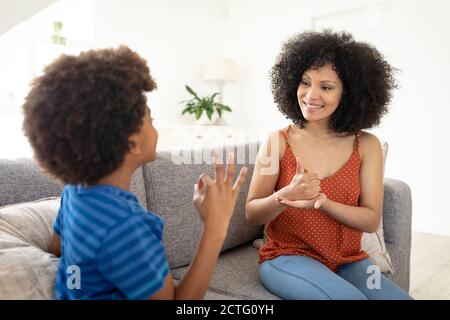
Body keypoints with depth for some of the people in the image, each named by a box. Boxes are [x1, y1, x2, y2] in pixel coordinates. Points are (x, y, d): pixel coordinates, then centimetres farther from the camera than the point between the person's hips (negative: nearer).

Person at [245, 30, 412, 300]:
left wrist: (322, 201, -23)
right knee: (350, 297, -29)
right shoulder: (278, 141, -7)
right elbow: (252, 214, -6)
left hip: (349, 261, 3)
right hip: (288, 257, -2)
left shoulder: (367, 145, -2)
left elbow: (372, 220, -5)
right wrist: (286, 196, -26)